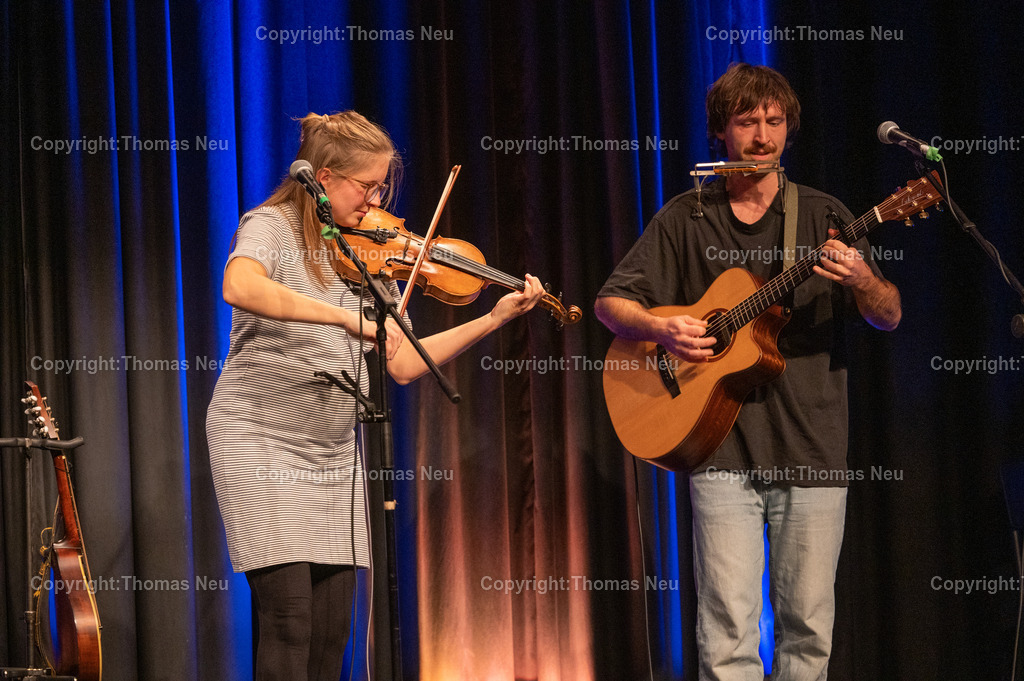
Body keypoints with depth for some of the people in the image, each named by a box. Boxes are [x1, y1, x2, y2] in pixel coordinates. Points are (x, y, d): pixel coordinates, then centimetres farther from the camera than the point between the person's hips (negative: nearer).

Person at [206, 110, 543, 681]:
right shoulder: (271, 228, -8)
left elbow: (404, 364, 7)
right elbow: (240, 287, -32)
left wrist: (494, 319, 0)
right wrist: (348, 318, -36)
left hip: (333, 453, 6)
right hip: (259, 440, -6)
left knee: (332, 627, 3)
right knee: (289, 613, -14)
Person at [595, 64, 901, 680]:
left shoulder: (821, 215, 8)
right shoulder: (685, 221, 7)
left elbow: (890, 317, 5)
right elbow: (611, 302, 8)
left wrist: (861, 280, -18)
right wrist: (660, 329, -13)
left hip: (813, 449, 1)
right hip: (722, 448, -1)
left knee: (808, 628, 4)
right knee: (728, 626, -9)